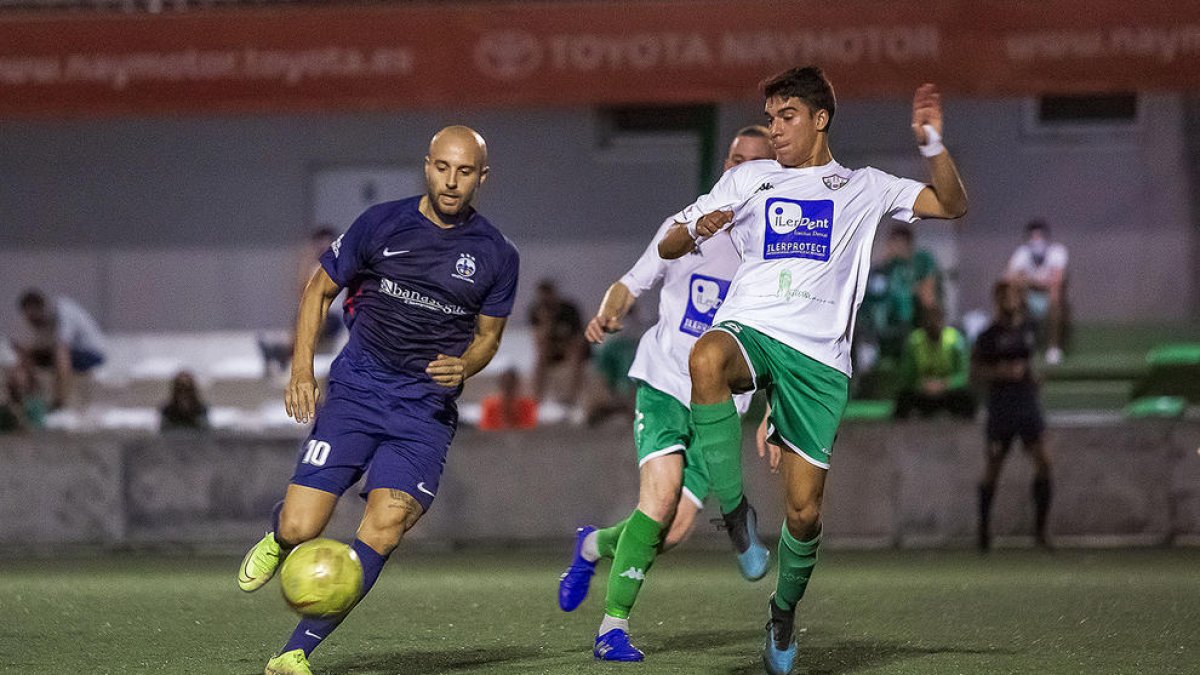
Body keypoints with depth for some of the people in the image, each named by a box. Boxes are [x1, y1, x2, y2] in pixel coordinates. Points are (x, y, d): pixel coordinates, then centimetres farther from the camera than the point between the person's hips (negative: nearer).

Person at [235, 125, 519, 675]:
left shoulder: (497, 256, 2)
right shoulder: (380, 224, -1)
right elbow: (320, 289, 10)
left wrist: (463, 365, -8)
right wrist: (301, 369, -2)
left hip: (427, 408, 0)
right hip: (356, 391, 0)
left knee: (387, 523, -22)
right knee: (299, 529, -12)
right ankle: (277, 539, 29)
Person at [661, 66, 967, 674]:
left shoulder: (862, 187, 16)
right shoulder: (747, 179, 18)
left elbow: (952, 205, 11)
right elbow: (668, 248, 17)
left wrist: (931, 145, -7)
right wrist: (696, 229, -8)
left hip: (818, 357, 0)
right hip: (748, 329, 0)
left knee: (804, 510, -3)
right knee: (706, 358, -40)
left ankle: (784, 610, 26)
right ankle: (735, 512, -29)